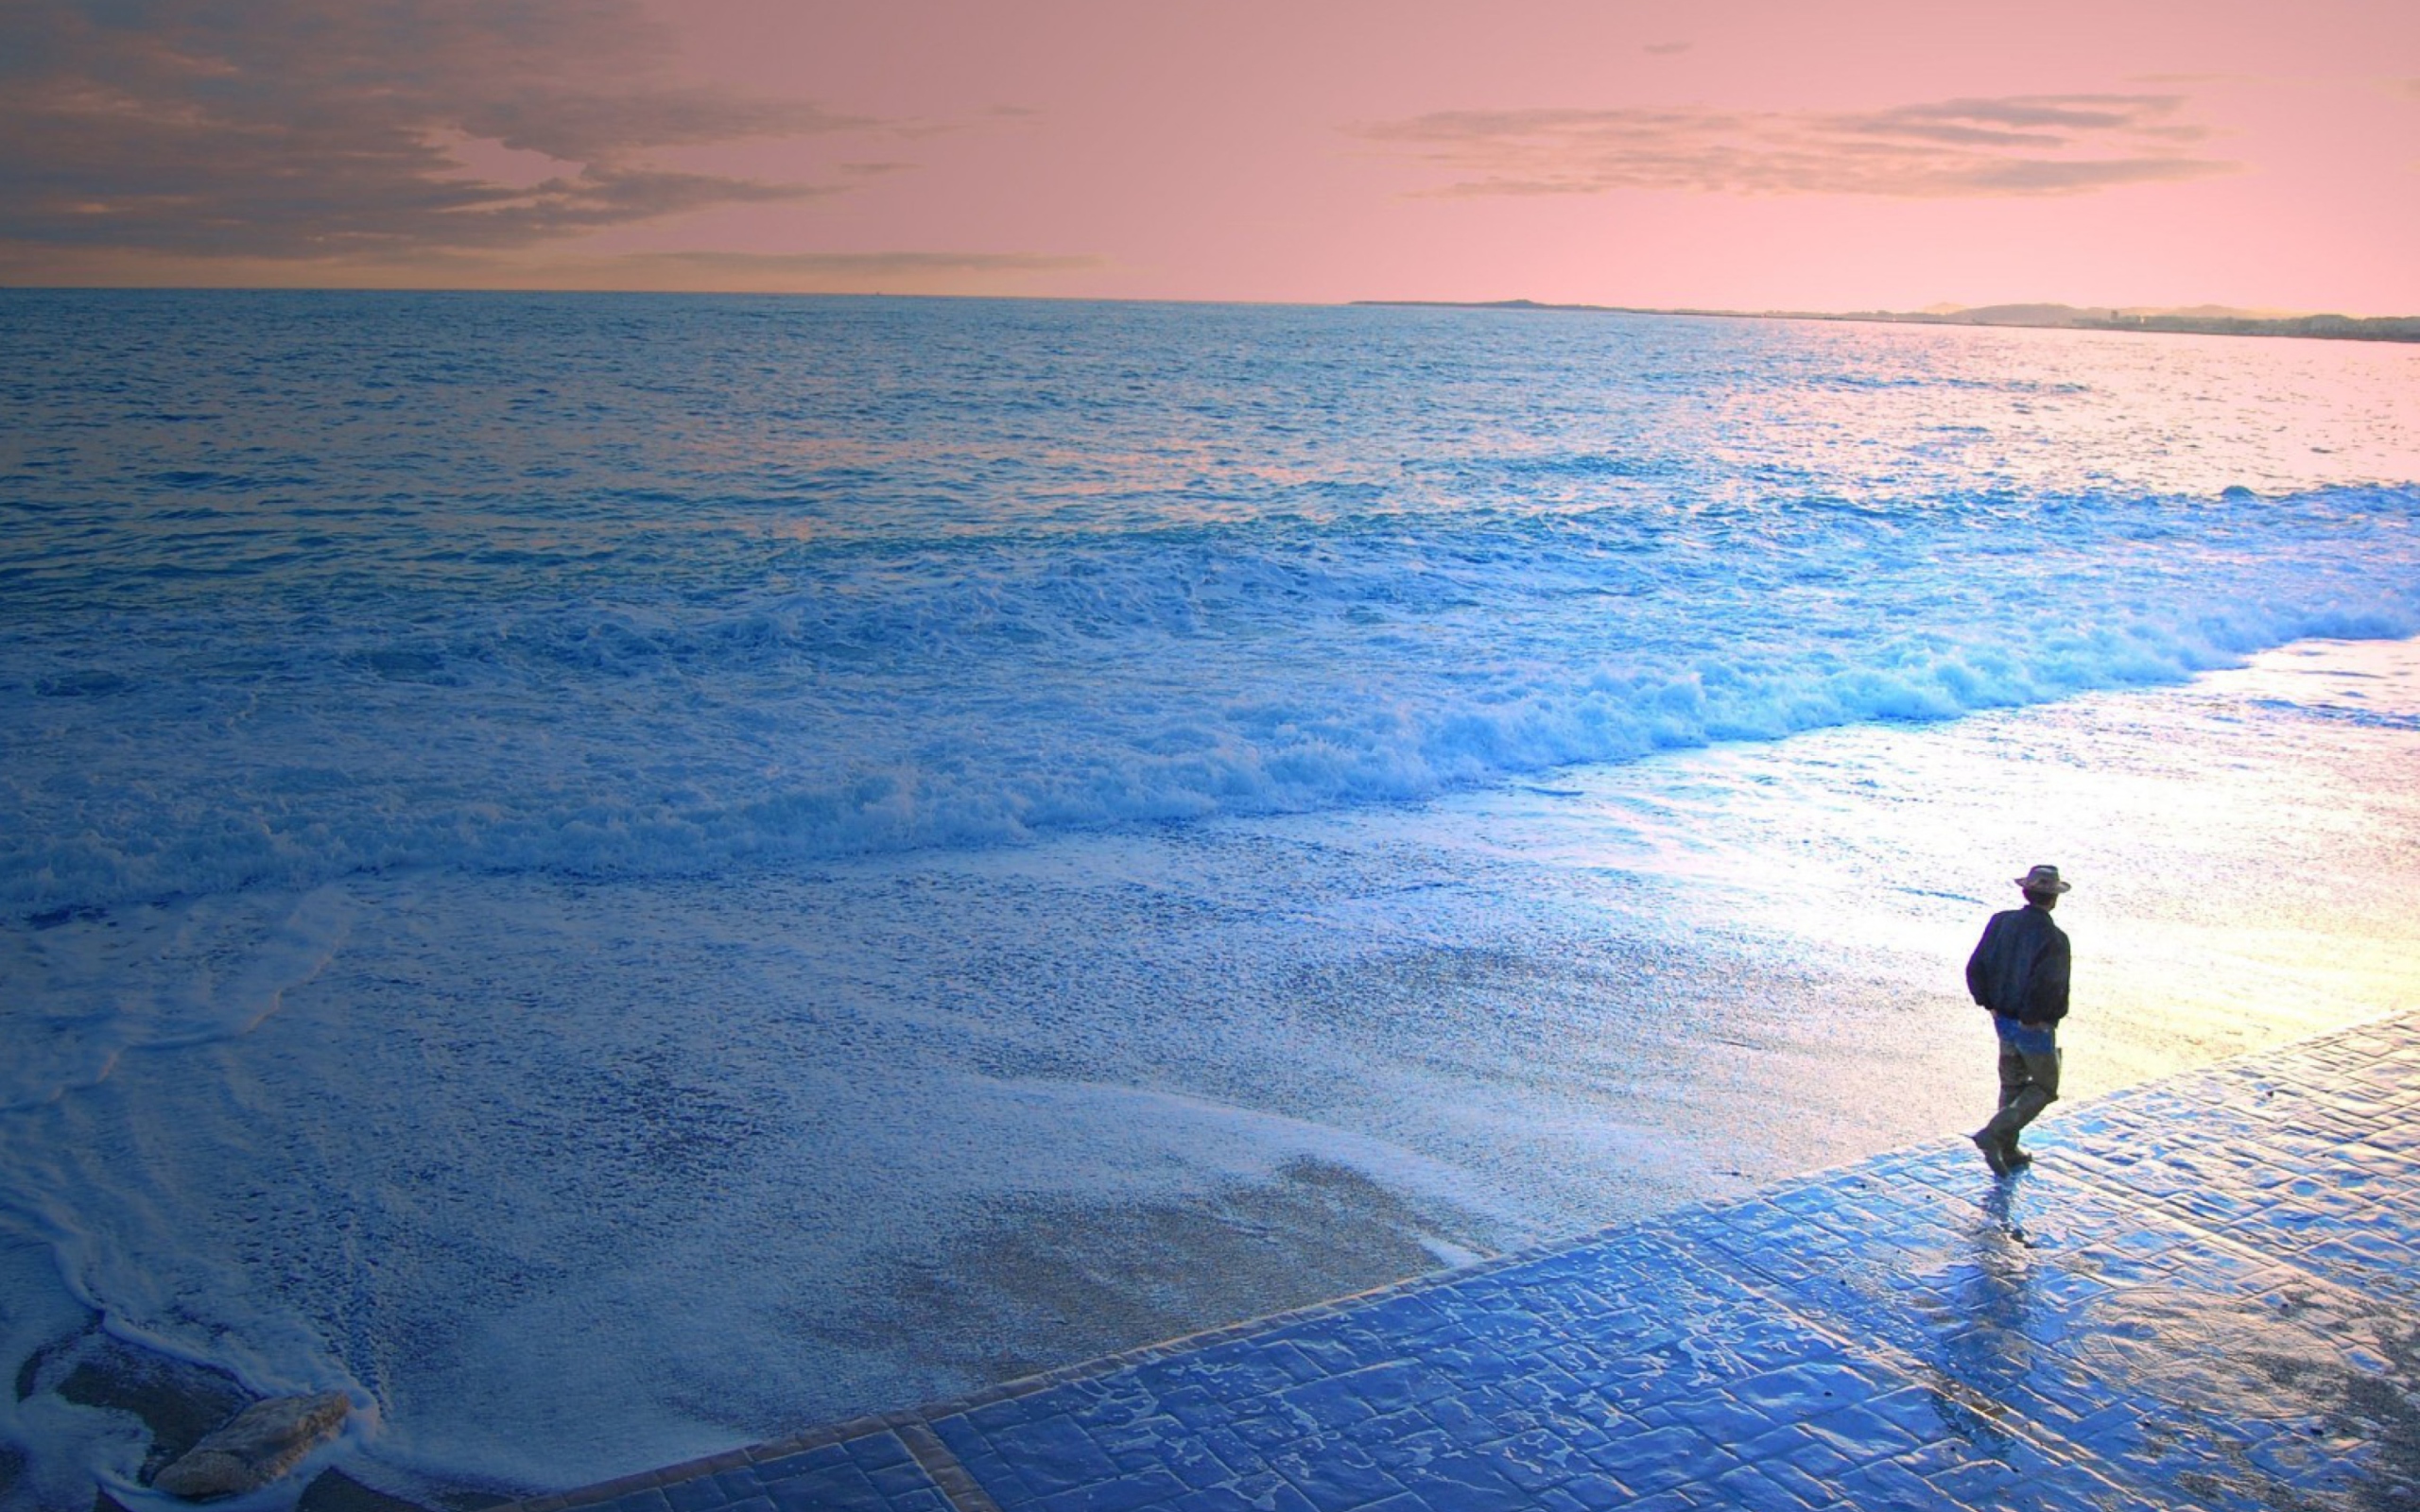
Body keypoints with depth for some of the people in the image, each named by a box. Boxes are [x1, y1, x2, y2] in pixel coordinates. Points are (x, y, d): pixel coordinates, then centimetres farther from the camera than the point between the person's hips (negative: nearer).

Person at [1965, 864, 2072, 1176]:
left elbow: (1975, 969, -2)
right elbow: (2049, 986, -30)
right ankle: (1993, 1133, -4)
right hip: (2035, 1027, -6)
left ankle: (2008, 1152, 26)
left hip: (2003, 1019, 6)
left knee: (2012, 1084, 20)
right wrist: (2037, 1017, -14)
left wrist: (1990, 1004, 6)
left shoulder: (2001, 923, -3)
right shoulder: (2053, 938, -22)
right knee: (2044, 1088, 11)